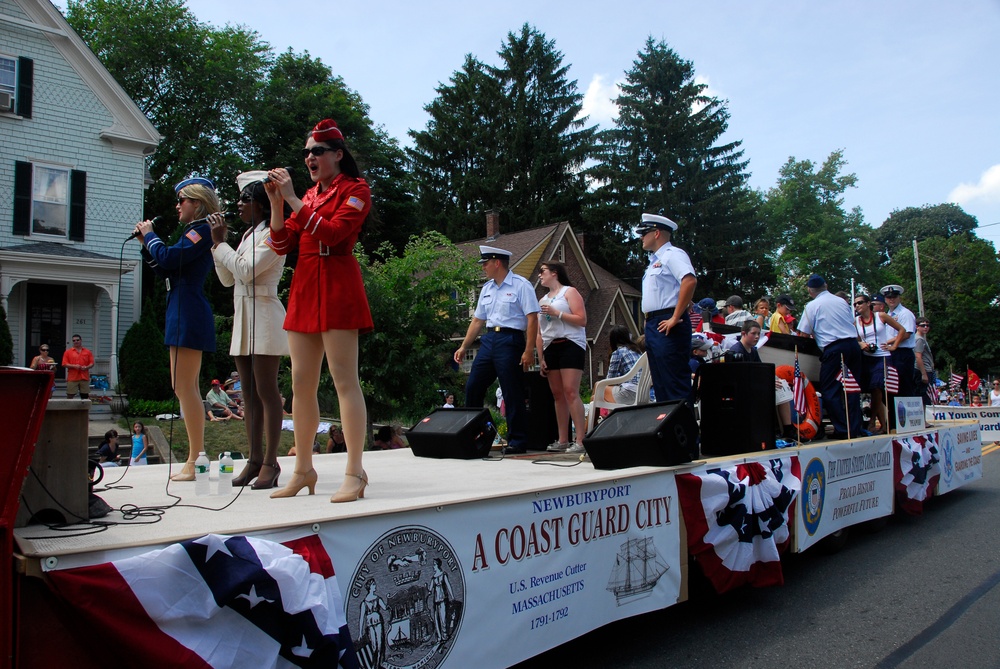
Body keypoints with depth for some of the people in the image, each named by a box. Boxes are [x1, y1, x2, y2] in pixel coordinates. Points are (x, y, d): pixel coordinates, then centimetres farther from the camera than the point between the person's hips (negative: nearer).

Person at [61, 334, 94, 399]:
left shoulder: (87, 352, 11)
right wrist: (74, 366, -15)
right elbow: (64, 364, 0)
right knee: (70, 396, -3)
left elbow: (92, 363, 9)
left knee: (85, 396, 4)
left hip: (84, 378, 1)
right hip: (72, 378, -1)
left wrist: (86, 367, -11)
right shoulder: (68, 352, 6)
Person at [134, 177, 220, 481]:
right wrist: (146, 243, 14)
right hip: (182, 312, 11)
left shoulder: (202, 229, -8)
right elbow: (164, 270, 22)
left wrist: (149, 234, -1)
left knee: (185, 387, -10)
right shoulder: (195, 230, 22)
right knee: (184, 388, 11)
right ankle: (196, 458, 16)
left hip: (189, 313, -11)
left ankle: (195, 461, -6)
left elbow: (168, 258, -17)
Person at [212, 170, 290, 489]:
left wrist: (220, 244, -5)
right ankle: (255, 459, 11)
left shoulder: (271, 235, -6)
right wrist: (218, 243, 10)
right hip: (242, 317, 9)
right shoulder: (248, 236, 21)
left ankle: (270, 462, -4)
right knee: (248, 393, 7)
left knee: (267, 392, -7)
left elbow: (246, 270, -17)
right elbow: (227, 278, 19)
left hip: (264, 316, -9)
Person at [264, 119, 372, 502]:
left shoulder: (355, 189, 1)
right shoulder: (309, 195, 22)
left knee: (345, 380, -10)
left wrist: (292, 199, -14)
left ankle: (355, 472, -7)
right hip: (304, 289, 8)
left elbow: (332, 233, -16)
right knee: (301, 384, 7)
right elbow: (282, 245, 14)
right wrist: (276, 201, 3)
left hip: (337, 287, -7)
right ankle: (304, 470, 16)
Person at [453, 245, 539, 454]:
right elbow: (477, 320, 21)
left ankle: (517, 441, 6)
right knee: (473, 387, 7)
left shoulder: (521, 285, -5)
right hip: (489, 339, 7)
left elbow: (532, 319, -11)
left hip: (510, 340, -7)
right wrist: (463, 347, 17)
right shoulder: (487, 288, 17)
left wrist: (529, 350, -18)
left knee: (513, 394, -3)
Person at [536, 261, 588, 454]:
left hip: (570, 344, -7)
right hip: (550, 348, 7)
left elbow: (582, 320, -8)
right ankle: (562, 441, 8)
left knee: (570, 392, -15)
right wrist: (541, 358, 13)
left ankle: (580, 441, -16)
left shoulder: (569, 292, 3)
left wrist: (557, 313, -12)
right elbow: (539, 333, 20)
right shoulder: (542, 301, 22)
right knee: (557, 395, 4)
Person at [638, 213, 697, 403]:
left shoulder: (672, 254, -7)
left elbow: (690, 281, -24)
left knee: (675, 384, -11)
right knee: (660, 385, 11)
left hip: (667, 327, -10)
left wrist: (675, 318, -23)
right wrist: (649, 321, 14)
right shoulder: (654, 261, 22)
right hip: (652, 326, 10)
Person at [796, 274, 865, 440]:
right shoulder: (842, 301, 15)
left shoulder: (812, 306, 0)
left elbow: (804, 334, 0)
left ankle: (842, 430, -3)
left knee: (830, 390, 0)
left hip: (833, 349, -6)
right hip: (853, 345, 6)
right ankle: (854, 429, 10)